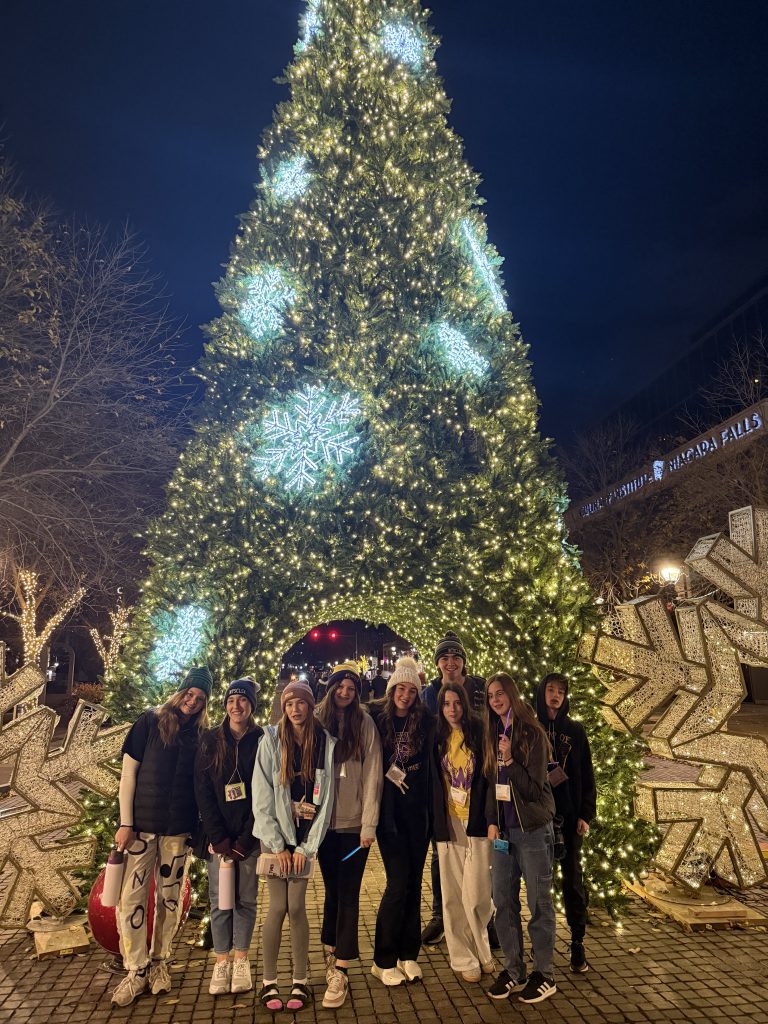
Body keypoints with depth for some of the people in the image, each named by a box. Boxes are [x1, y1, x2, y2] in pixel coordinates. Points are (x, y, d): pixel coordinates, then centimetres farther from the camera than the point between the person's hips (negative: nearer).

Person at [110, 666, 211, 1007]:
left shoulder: (202, 735, 2)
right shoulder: (149, 722, -3)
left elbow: (203, 784, 7)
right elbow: (128, 774, -3)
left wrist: (202, 828, 1)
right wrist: (125, 823, -7)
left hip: (179, 829, 2)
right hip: (141, 825, -2)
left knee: (170, 898, 10)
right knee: (132, 897, 0)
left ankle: (159, 962, 28)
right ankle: (136, 971, 16)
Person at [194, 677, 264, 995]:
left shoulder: (263, 741, -3)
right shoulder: (210, 741, 1)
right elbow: (203, 793, -2)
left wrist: (245, 839, -10)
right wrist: (219, 838, -9)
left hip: (250, 836, -1)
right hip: (218, 835, 1)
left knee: (246, 899, 8)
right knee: (220, 900, 6)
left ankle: (241, 961, 24)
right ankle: (221, 962, 21)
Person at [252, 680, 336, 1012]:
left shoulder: (326, 744, -4)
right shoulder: (271, 740, -7)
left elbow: (325, 799, -3)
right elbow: (262, 797, -7)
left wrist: (306, 847, -5)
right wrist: (278, 845, -8)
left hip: (305, 837, 1)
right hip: (274, 836, -1)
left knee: (296, 908, 1)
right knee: (278, 907, -1)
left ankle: (300, 982, 17)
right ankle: (269, 982, 16)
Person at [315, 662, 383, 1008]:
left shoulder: (365, 724, -5)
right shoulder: (317, 721, 1)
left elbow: (372, 776, -7)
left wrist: (369, 825, -10)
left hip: (355, 823, -2)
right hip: (325, 823, 2)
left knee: (348, 894, 2)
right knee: (332, 890, 16)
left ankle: (340, 969, 11)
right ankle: (332, 951, 33)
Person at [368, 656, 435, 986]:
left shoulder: (425, 722, 0)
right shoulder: (376, 719, -6)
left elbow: (430, 767, 5)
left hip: (417, 810, 3)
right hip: (389, 810, -3)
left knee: (414, 882, 10)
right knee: (398, 882, -4)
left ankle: (408, 954, 25)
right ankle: (383, 960, 14)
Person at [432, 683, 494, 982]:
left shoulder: (479, 733, -4)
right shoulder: (438, 739, 5)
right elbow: (433, 782, 10)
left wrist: (488, 817, -11)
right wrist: (438, 820, 5)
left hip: (476, 822, -3)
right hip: (448, 823, 3)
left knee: (475, 896, -2)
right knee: (452, 896, 7)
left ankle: (482, 951, 22)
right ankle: (464, 958, 22)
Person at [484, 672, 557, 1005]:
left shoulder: (532, 734, -12)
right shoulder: (493, 734, 7)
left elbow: (535, 789, -13)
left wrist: (510, 760, -25)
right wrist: (492, 822, 5)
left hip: (533, 829, -6)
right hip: (504, 828, 6)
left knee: (538, 902, 4)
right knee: (503, 901, 10)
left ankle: (544, 975, 19)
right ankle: (513, 970, 24)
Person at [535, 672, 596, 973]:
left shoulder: (575, 730, 4)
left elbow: (586, 775, 3)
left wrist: (586, 814, -4)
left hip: (569, 814, 0)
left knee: (573, 878, 5)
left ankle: (577, 943, 16)